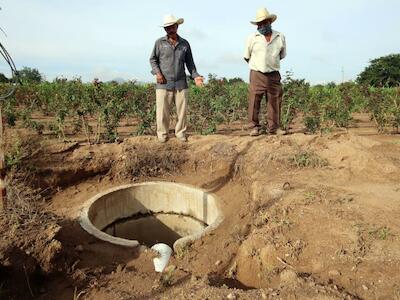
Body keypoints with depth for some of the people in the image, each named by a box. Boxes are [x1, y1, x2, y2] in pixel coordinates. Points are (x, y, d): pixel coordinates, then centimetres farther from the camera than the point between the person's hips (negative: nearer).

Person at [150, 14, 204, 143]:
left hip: (181, 83, 2)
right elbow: (153, 59, 9)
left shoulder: (185, 43, 11)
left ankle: (180, 132, 17)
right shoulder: (159, 42, 5)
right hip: (164, 83, -2)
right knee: (162, 110, -2)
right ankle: (162, 133, 13)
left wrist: (195, 76, 1)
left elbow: (189, 62, 13)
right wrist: (157, 72, -7)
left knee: (182, 110, 2)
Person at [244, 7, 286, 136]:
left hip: (274, 75, 2)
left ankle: (273, 127, 11)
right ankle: (254, 127, 1)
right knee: (254, 101, -6)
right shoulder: (252, 38, 3)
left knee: (274, 102, 3)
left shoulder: (280, 37, 8)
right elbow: (246, 56, 14)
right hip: (257, 75, -2)